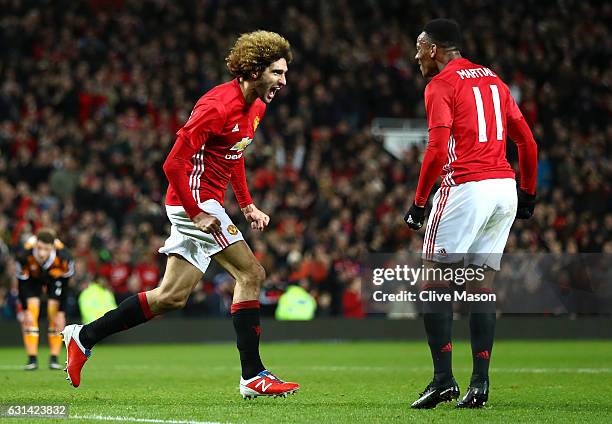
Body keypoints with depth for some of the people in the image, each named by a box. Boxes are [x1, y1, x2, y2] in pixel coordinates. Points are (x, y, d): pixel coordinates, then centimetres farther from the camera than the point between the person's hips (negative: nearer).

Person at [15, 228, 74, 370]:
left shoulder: (63, 257, -38)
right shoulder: (24, 255, -38)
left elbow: (64, 286, -21)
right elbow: (22, 284, -22)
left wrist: (60, 312, -17)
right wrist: (25, 310, -20)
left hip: (56, 277, 0)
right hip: (32, 277, 0)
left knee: (55, 316, -10)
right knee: (30, 317, -13)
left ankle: (54, 359, -2)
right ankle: (32, 359, -9)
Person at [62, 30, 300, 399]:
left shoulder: (256, 107, 10)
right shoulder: (220, 106, -21)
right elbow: (173, 164, -22)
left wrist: (247, 205, 17)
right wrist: (196, 213, -21)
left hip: (200, 204, 10)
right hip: (197, 202, -10)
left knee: (173, 296, 10)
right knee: (251, 274, -10)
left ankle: (85, 336, 16)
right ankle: (253, 376, -6)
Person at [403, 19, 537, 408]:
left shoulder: (441, 85, -2)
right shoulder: (493, 80, 19)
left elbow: (438, 150, -12)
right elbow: (527, 142, 17)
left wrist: (419, 202, -5)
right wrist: (529, 194, 24)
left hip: (466, 186, -7)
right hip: (505, 186, 7)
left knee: (434, 282, 0)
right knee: (483, 285, 9)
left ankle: (443, 378, -8)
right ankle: (479, 383, 3)